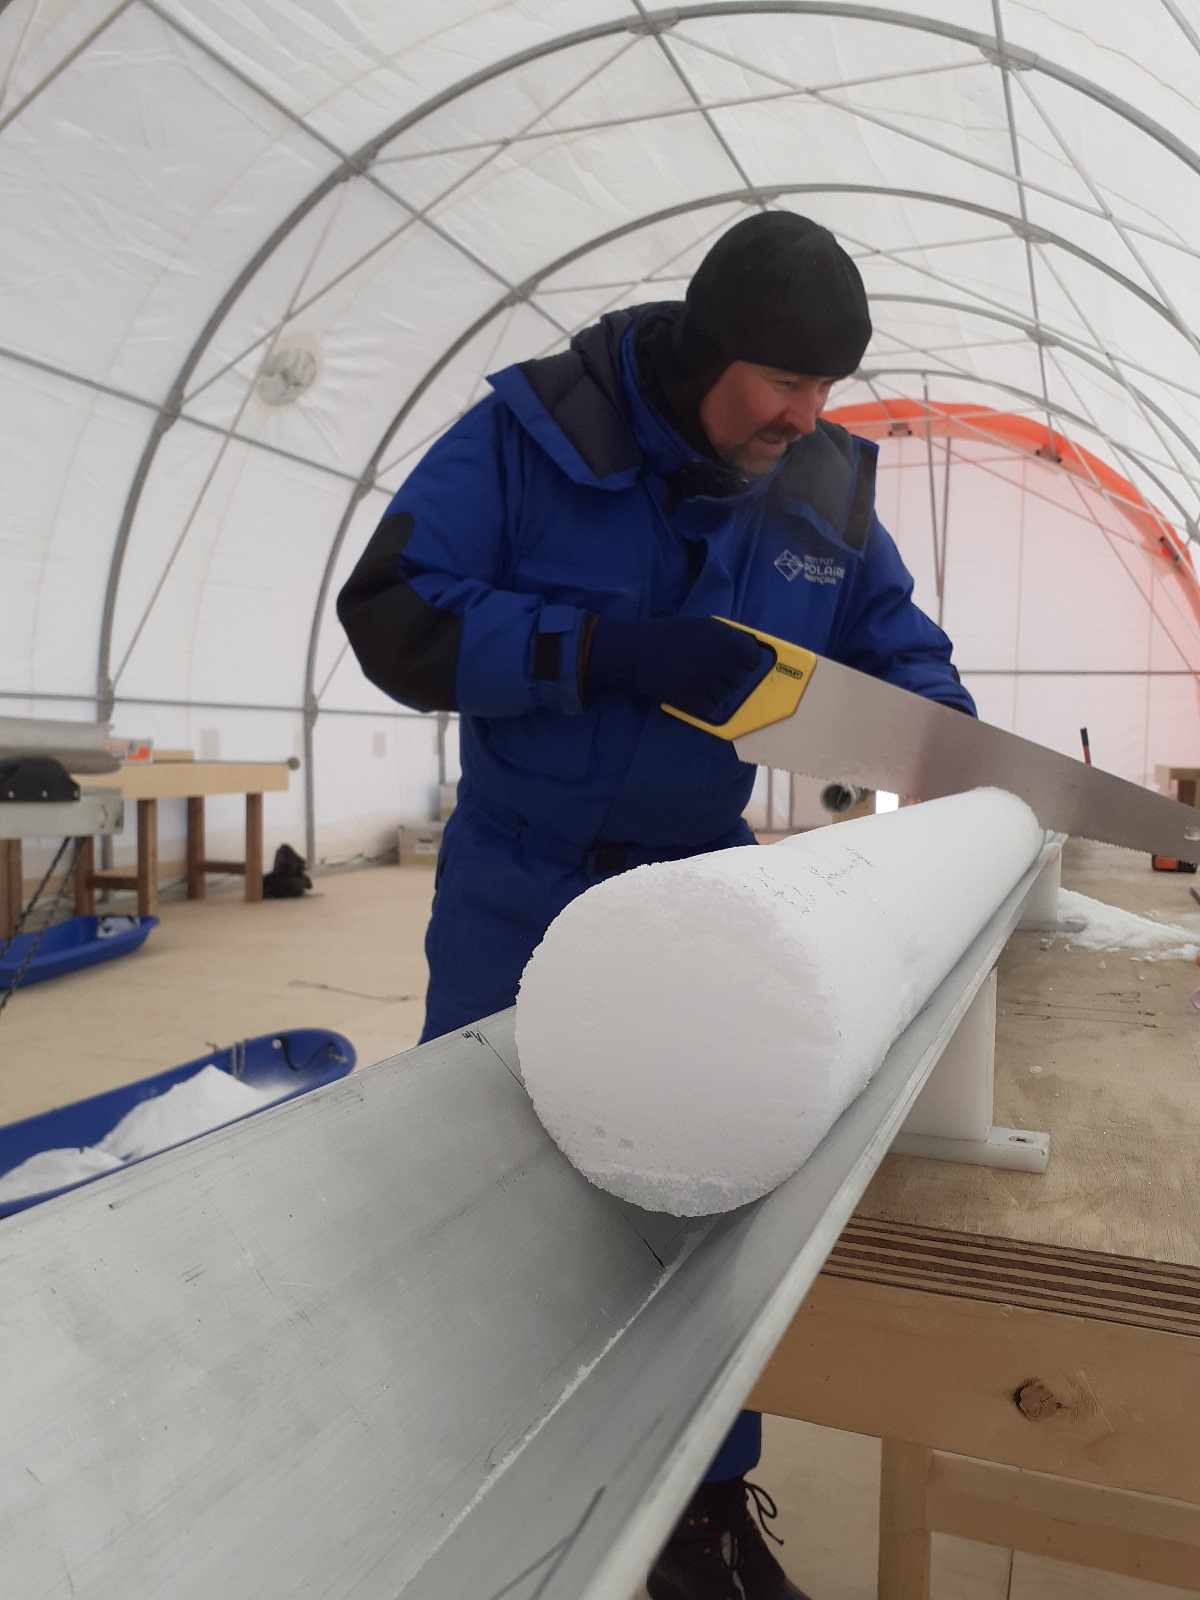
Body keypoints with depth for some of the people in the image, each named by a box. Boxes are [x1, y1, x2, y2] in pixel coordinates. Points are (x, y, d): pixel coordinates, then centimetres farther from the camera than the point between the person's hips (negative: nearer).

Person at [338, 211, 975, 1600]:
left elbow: (894, 650, 9)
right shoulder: (531, 432, -13)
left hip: (699, 888, 3)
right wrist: (602, 648, -31)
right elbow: (391, 617, -19)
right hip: (517, 891, -2)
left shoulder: (828, 487, -1)